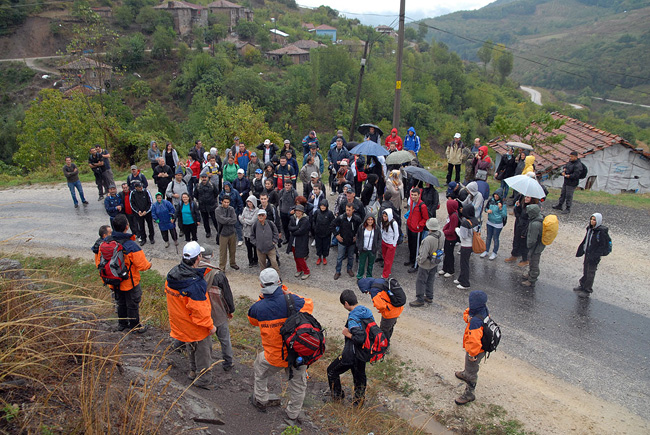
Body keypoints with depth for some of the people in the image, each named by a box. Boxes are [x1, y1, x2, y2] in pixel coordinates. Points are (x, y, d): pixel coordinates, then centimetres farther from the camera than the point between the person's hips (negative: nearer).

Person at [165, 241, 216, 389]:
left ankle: (194, 371, 50)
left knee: (191, 348, 30)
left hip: (179, 322, 8)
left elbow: (168, 293, 7)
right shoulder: (196, 284, -36)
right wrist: (210, 326, -14)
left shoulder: (172, 275, -11)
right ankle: (203, 379, 32)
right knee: (203, 351, 15)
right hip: (196, 327, -8)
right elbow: (200, 309, -29)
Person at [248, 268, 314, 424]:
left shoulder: (258, 308, -18)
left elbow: (253, 320, 7)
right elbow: (309, 304, 0)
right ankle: (293, 415, 41)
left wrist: (262, 298, -1)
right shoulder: (292, 301, -22)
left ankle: (261, 401, 51)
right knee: (298, 384, 25)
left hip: (275, 357, 0)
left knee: (260, 372, 33)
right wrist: (288, 293, 1)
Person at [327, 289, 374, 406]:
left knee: (332, 371, 15)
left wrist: (348, 334, -17)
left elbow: (360, 338, -34)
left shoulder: (353, 319, -26)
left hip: (351, 355, -8)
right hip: (364, 353, 8)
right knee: (359, 376, 25)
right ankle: (359, 400, 38)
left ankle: (337, 396, 29)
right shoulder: (368, 312, -2)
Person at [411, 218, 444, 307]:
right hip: (435, 263, 8)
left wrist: (419, 260, -9)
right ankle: (429, 297, 38)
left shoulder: (428, 239, -36)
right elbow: (441, 247, 5)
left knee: (421, 281, 10)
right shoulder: (441, 235, -13)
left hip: (426, 264, -8)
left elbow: (423, 255, -30)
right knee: (430, 280, 24)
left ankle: (420, 300, 21)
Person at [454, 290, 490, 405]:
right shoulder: (484, 309, -14)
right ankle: (465, 374, 65)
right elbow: (467, 312, 3)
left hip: (475, 350, -9)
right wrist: (468, 318, -19)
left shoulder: (476, 321, -41)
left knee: (471, 372, 15)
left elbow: (474, 341, -40)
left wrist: (472, 354, -25)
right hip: (483, 347, 9)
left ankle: (469, 394, 35)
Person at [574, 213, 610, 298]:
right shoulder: (590, 229, 2)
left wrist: (595, 255, -21)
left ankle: (587, 290, 17)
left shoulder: (602, 232, -19)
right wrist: (580, 251, 16)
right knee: (585, 271, 20)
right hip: (587, 253, 7)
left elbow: (604, 246, -17)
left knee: (590, 273, 5)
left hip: (594, 256, -7)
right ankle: (582, 285, 36)